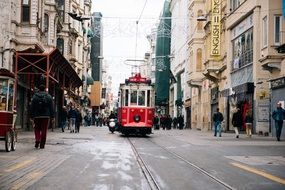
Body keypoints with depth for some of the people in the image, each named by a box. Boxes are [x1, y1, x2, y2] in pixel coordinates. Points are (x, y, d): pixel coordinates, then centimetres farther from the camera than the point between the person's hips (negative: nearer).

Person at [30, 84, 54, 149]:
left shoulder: (35, 97, 3)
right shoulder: (49, 97, 2)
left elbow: (32, 108, 2)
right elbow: (51, 108, 2)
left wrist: (31, 117, 5)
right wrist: (52, 117, 5)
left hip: (37, 116, 0)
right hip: (46, 116, 0)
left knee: (37, 129, 13)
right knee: (44, 130, 3)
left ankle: (37, 140, -8)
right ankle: (42, 144, 3)